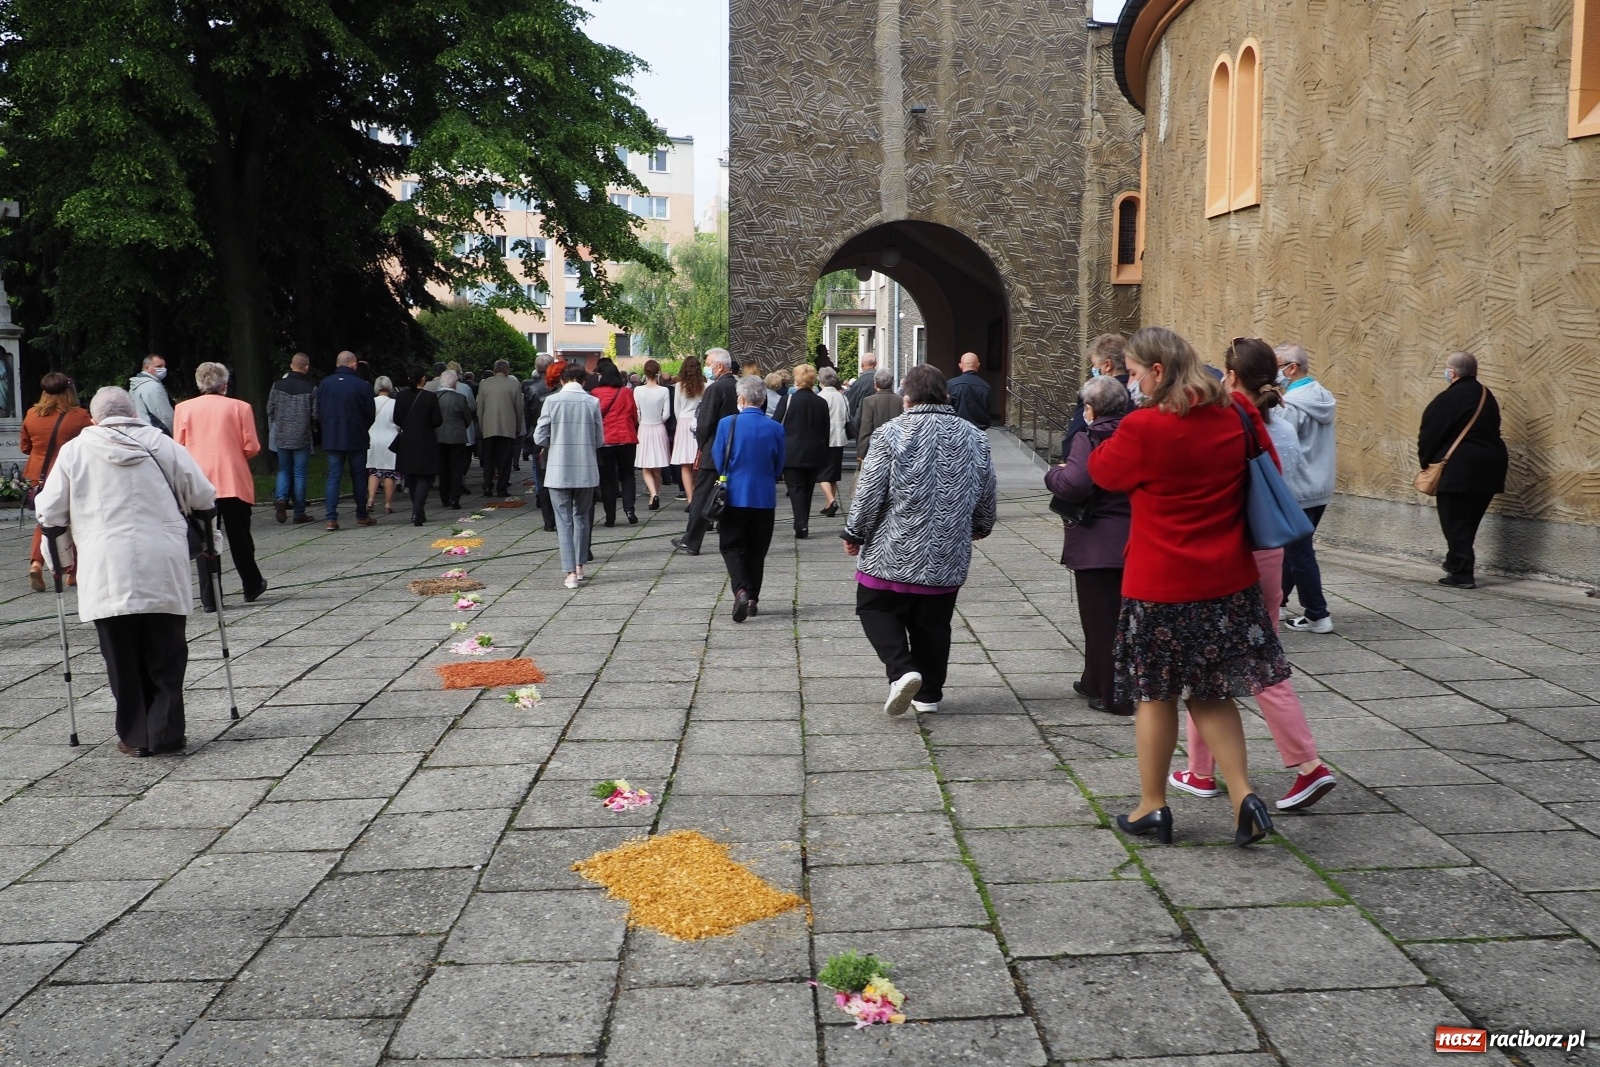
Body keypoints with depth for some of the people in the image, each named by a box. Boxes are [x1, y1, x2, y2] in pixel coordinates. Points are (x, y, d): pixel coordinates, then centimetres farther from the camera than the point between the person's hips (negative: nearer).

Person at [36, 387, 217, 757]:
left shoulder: (74, 451, 5)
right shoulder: (163, 445, 6)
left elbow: (50, 512, 6)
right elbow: (203, 498, 9)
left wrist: (59, 557, 24)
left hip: (106, 571, 0)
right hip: (163, 568, 0)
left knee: (122, 658, 8)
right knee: (166, 656, 8)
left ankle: (135, 737, 12)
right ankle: (166, 733, 7)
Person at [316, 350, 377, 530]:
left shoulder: (324, 384, 1)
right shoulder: (362, 386, -9)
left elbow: (319, 412, 5)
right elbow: (371, 414, -3)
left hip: (331, 439, 2)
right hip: (356, 439, -2)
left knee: (333, 477, 3)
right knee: (358, 477, 9)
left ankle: (331, 518, -6)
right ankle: (361, 516, 16)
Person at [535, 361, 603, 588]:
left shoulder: (552, 401, -7)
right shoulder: (592, 402, -4)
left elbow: (539, 438, -5)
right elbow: (599, 440, 1)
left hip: (558, 470, -1)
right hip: (586, 469, 2)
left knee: (564, 520, 3)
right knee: (581, 517, 18)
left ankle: (570, 572, -3)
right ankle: (579, 566, 24)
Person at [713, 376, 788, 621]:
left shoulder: (727, 424, -11)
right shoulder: (776, 428, -5)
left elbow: (718, 462, -2)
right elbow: (779, 468, 4)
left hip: (734, 497, -2)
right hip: (764, 498, 2)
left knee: (732, 546, 6)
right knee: (757, 550, 13)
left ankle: (741, 590, -16)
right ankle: (753, 599, 17)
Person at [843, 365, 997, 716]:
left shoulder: (894, 432, -10)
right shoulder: (973, 437, 4)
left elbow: (869, 490, -11)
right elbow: (986, 494, 12)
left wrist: (854, 533, 1)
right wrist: (980, 527, 31)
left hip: (896, 551, -4)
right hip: (948, 555, 4)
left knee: (876, 608, 10)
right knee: (933, 622, 15)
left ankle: (902, 670, -11)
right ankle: (929, 693, 20)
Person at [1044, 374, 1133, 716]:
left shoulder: (1088, 440, -13)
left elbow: (1073, 485, -27)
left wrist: (1054, 473, -8)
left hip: (1097, 544, -6)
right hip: (1134, 542, 7)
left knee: (1101, 619, 2)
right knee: (1122, 616, 16)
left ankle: (1113, 695, 5)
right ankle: (1097, 681, 29)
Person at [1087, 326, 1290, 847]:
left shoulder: (1143, 428, -18)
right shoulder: (1236, 415, 0)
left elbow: (1103, 471, 0)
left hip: (1161, 585, -5)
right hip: (1229, 582, 5)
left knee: (1155, 694, 10)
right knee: (1212, 695, 15)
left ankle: (1152, 806, 20)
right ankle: (1244, 796, 5)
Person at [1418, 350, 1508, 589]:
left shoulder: (1446, 400, -12)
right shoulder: (1487, 397, 12)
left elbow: (1428, 436, -10)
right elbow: (1491, 431, 18)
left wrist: (1426, 464, 5)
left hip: (1458, 471, -7)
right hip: (1490, 468, 7)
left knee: (1455, 523, 0)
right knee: (1469, 522, 18)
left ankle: (1462, 574, -2)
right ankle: (1457, 565, 26)